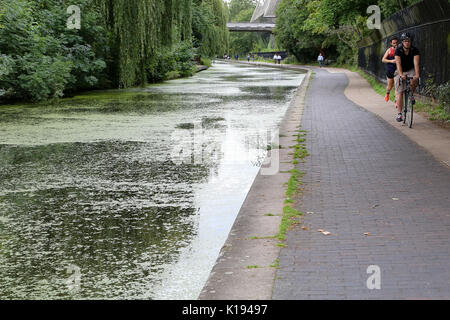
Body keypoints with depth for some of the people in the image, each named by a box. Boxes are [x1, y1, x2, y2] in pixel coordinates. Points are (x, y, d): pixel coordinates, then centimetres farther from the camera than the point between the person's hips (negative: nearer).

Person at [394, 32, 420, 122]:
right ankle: (399, 114, -7)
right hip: (400, 72, 0)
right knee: (399, 92, -9)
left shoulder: (415, 50, -15)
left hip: (411, 71, 0)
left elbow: (416, 63, -26)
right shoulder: (398, 50, -17)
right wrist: (401, 75, -43)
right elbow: (398, 63, -28)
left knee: (414, 81, -33)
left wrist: (417, 75, -42)